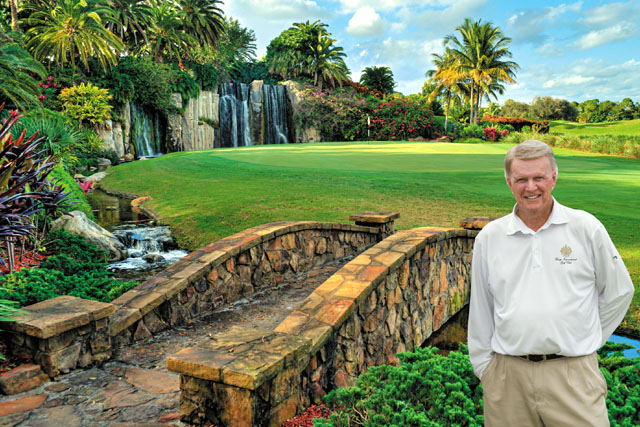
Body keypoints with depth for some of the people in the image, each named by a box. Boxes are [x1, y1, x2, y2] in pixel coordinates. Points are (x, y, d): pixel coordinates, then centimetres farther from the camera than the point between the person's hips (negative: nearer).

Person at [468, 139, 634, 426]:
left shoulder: (586, 228, 1)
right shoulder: (489, 238, 4)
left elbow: (619, 292, 12)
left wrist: (585, 340, 11)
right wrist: (483, 367, 11)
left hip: (572, 374, -1)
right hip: (507, 376, 1)